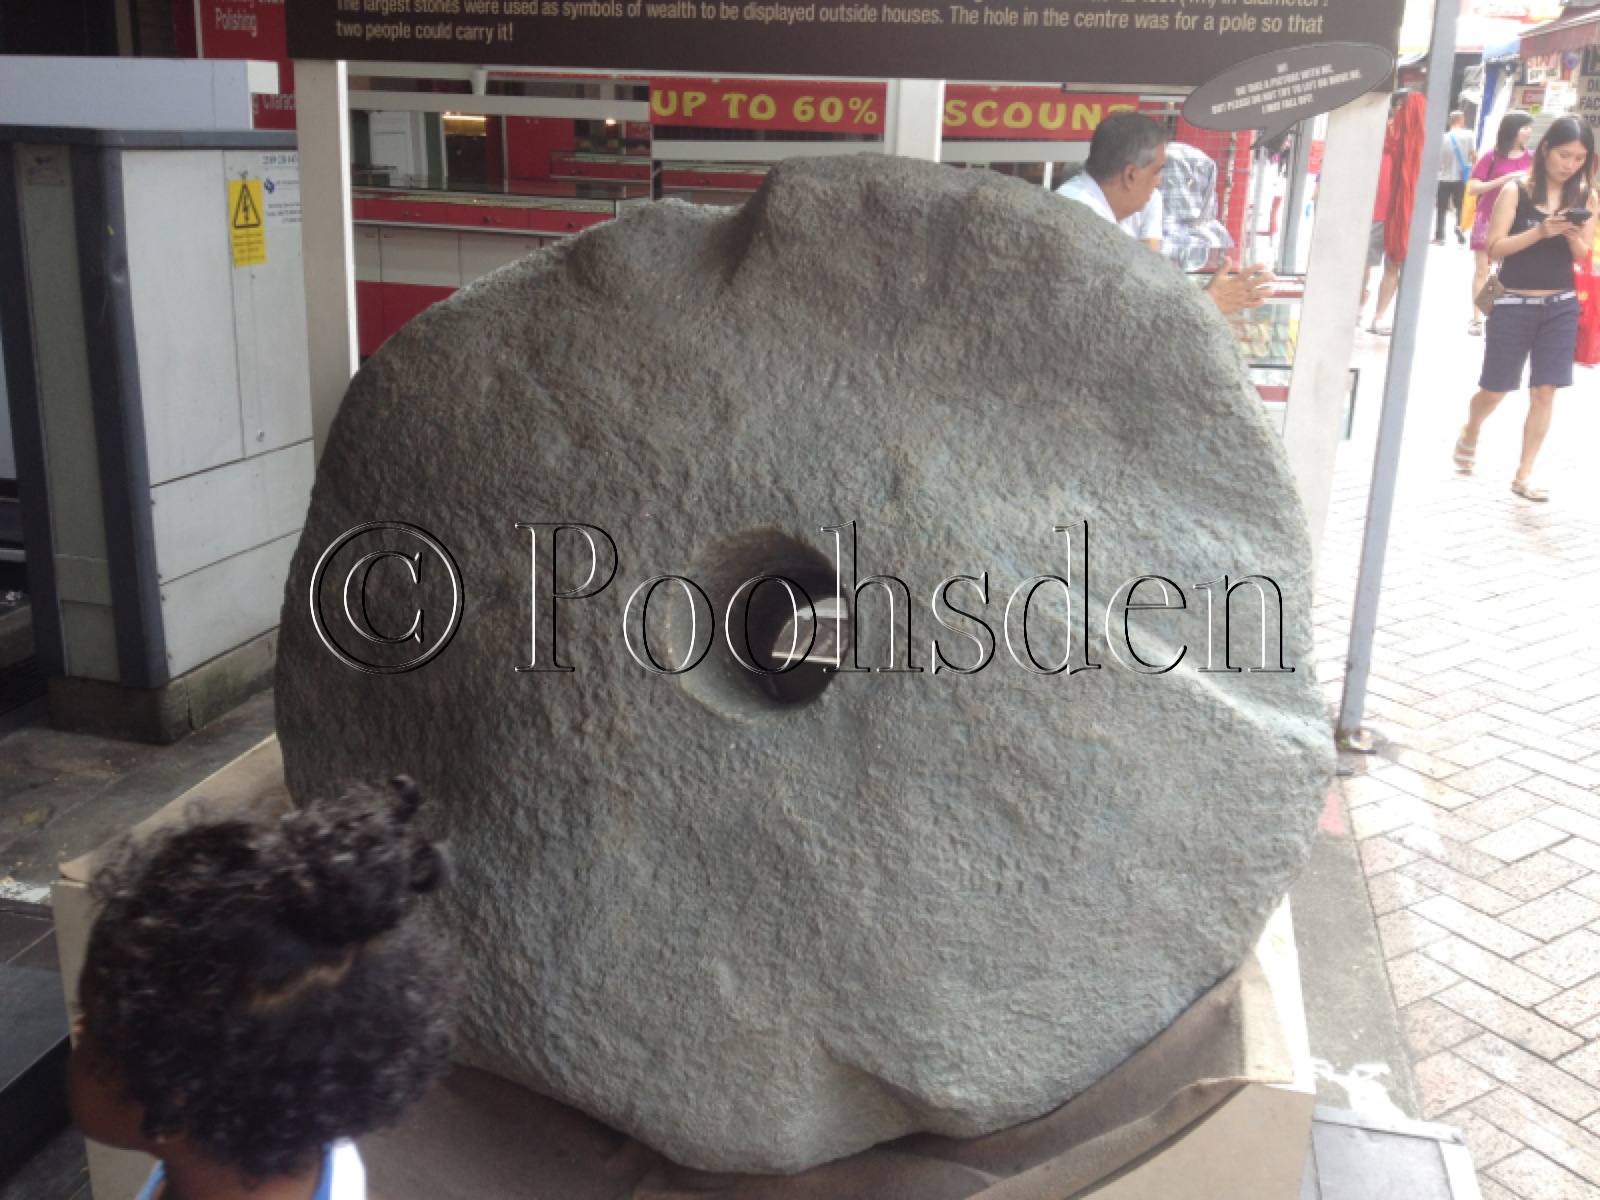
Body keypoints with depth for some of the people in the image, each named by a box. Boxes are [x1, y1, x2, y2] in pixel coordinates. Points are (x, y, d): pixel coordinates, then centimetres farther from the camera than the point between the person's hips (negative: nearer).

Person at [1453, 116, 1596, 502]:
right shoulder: (1516, 191, -7)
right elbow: (1494, 248, -12)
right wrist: (1540, 231, -24)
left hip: (1561, 306, 3)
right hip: (1514, 304, -3)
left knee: (1544, 391, -1)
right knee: (1494, 390, 6)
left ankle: (1524, 474, 8)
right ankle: (1470, 433, 39)